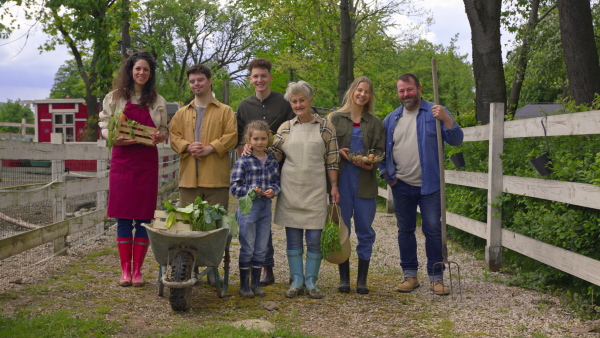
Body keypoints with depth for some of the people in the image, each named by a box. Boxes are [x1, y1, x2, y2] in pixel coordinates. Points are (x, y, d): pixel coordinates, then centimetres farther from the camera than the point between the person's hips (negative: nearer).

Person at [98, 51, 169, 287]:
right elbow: (104, 126, 7)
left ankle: (138, 270, 9)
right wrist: (117, 138, -14)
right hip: (122, 160, -1)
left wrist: (160, 136, -10)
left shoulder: (158, 101, 10)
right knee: (123, 217, 0)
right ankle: (125, 270, 8)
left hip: (147, 163, 1)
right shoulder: (114, 98, 7)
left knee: (144, 217, 1)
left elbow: (165, 131, 14)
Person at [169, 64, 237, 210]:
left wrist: (209, 148, -14)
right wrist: (189, 147, -10)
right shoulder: (182, 113, 18)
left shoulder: (225, 111, 8)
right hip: (188, 178, 3)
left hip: (216, 178, -2)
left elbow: (231, 136, -2)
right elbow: (174, 137, 11)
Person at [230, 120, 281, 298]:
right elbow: (234, 187, -9)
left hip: (265, 209, 5)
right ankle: (244, 285, 15)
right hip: (248, 208, -5)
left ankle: (256, 283, 23)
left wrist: (273, 190, -9)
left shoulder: (272, 162, 7)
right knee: (247, 249, 3)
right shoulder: (243, 162, -8)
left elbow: (276, 183, 12)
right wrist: (251, 191, -22)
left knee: (261, 249, 11)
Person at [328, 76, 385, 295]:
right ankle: (344, 278, 13)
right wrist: (339, 152, -13)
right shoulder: (335, 118, 7)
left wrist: (372, 163, -12)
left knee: (365, 231, 2)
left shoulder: (375, 122, 11)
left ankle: (362, 280, 12)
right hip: (341, 179, -1)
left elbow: (380, 150, 8)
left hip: (365, 182, 1)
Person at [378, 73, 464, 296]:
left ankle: (436, 277, 7)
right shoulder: (391, 119, 10)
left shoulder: (434, 113, 0)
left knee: (433, 230, -2)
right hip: (401, 186, 4)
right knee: (405, 231, 9)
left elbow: (456, 140, -7)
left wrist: (446, 119, -23)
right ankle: (410, 275, 19)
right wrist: (386, 173, 4)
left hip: (429, 185, -3)